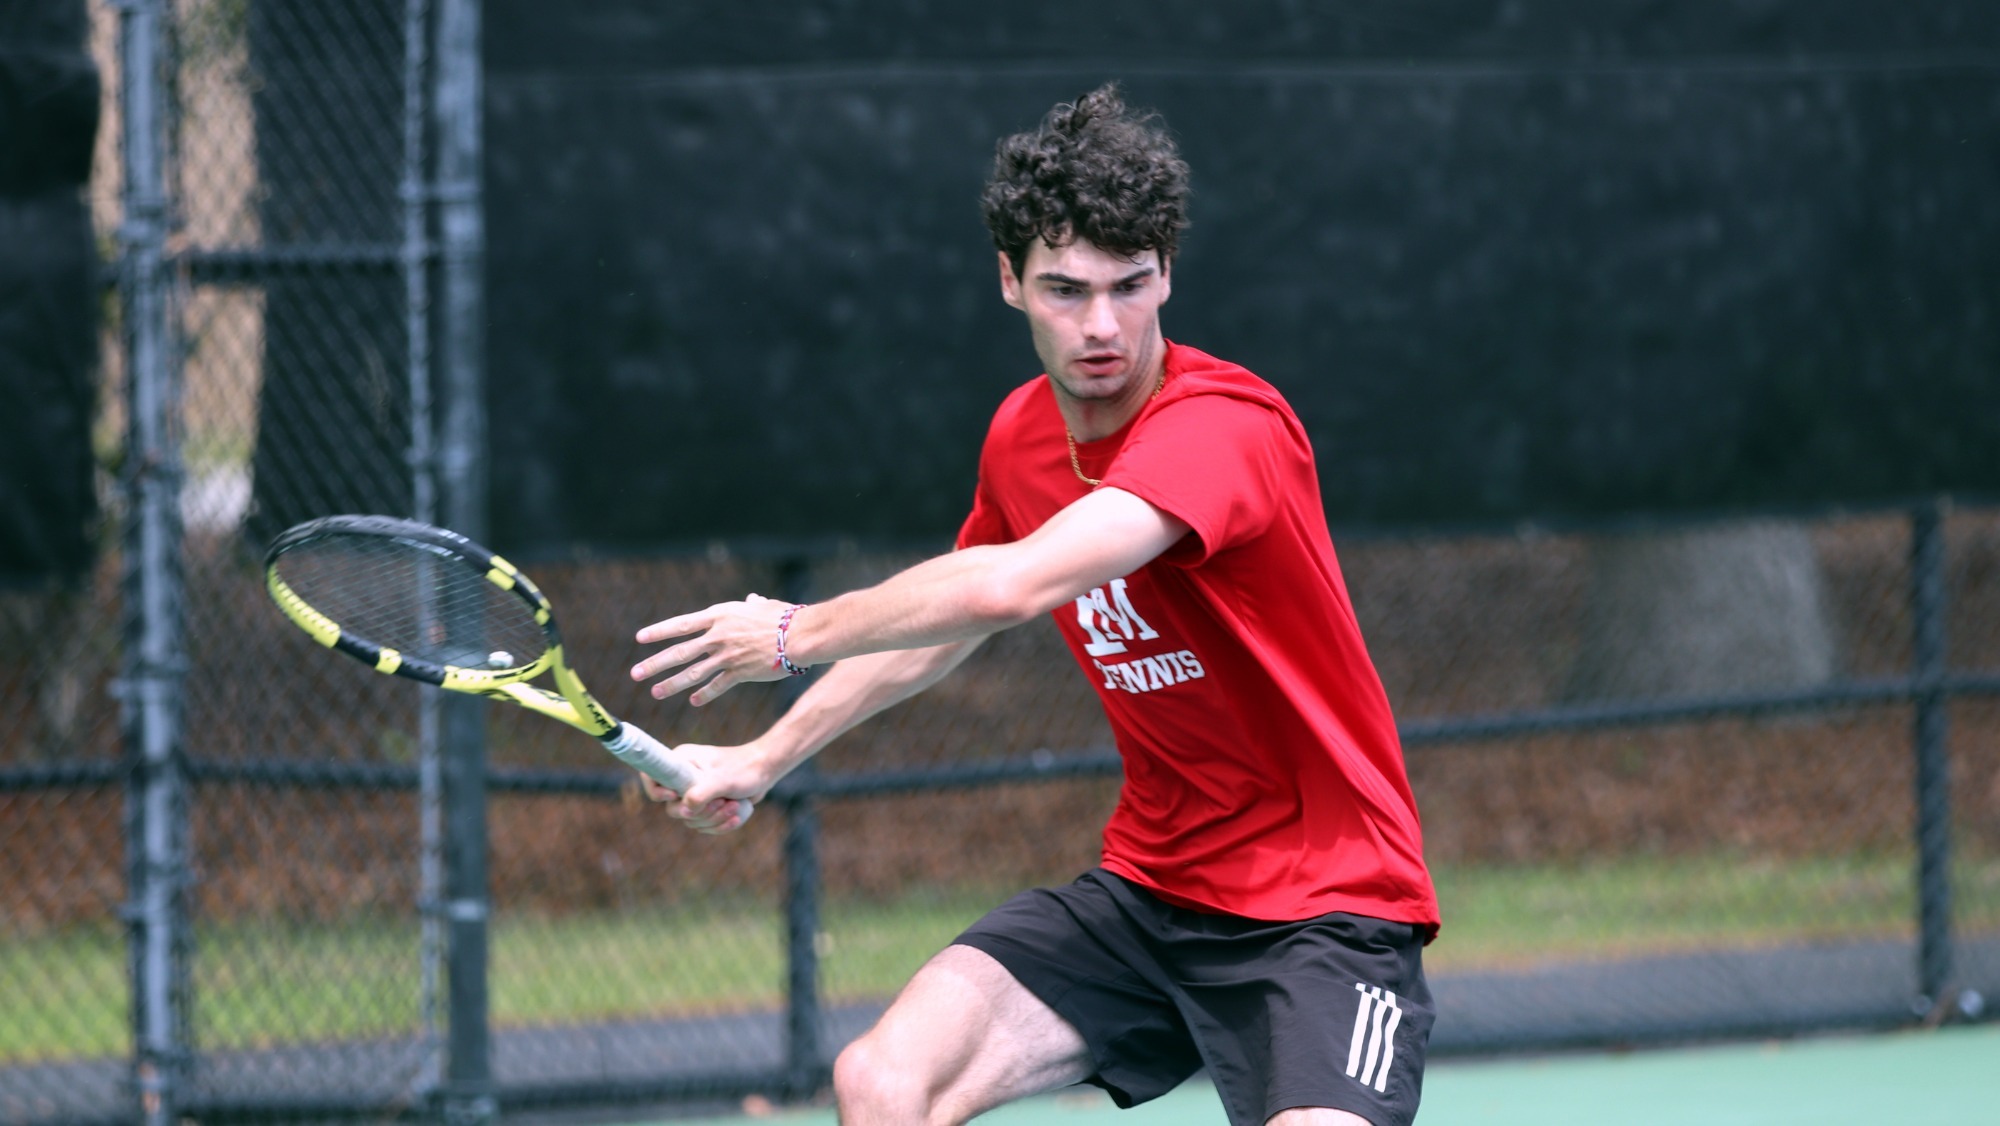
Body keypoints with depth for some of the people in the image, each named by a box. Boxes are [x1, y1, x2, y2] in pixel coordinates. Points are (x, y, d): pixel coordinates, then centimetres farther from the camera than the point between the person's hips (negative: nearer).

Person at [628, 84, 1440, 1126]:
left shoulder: (1224, 427, -23)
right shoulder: (1022, 436, 4)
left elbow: (1010, 588, -36)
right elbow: (937, 630, 26)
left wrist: (795, 632, -21)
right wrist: (763, 757, 27)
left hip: (1327, 899, -7)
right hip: (1148, 885, 7)